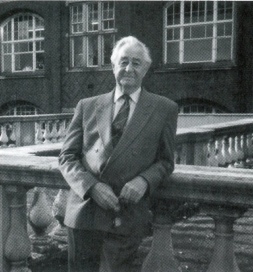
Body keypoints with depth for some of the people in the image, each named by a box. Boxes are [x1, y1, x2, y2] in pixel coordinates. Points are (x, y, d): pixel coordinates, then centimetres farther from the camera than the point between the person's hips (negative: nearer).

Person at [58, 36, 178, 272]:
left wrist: (144, 181, -12)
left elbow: (165, 161, 8)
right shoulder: (87, 106, 8)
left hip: (127, 216, -1)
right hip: (83, 211, 2)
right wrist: (91, 186, -11)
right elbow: (67, 157, 6)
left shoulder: (164, 109, 5)